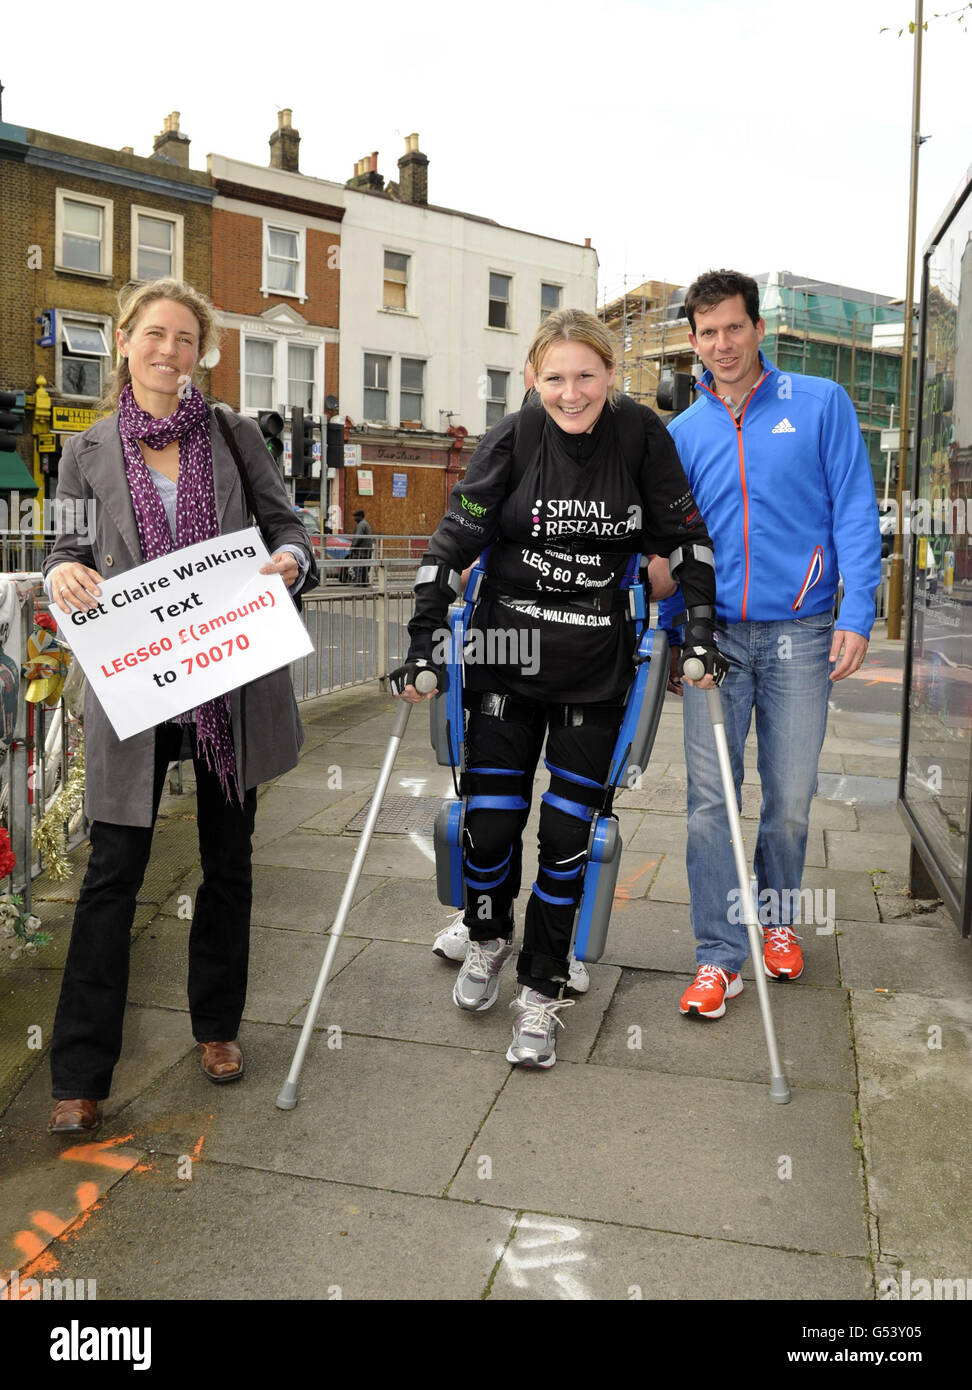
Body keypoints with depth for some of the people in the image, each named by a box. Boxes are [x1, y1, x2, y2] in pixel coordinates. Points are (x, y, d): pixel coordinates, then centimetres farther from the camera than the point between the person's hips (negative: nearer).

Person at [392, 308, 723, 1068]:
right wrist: (423, 646, -14)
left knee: (567, 831, 1)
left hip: (597, 668, 0)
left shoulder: (641, 433, -5)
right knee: (491, 819, 3)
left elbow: (685, 535, 3)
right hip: (507, 655, 0)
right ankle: (488, 938, 36)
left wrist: (700, 628, -1)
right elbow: (454, 541, -8)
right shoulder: (512, 438, -7)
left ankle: (541, 992, 19)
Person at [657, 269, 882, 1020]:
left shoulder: (821, 404, 3)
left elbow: (854, 511, 0)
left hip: (799, 632, -1)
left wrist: (857, 613, -10)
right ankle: (720, 957, 6)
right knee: (710, 797, -3)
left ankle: (777, 918, 31)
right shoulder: (683, 433, 11)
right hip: (715, 633, 2)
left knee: (791, 797, 5)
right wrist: (669, 632, 13)